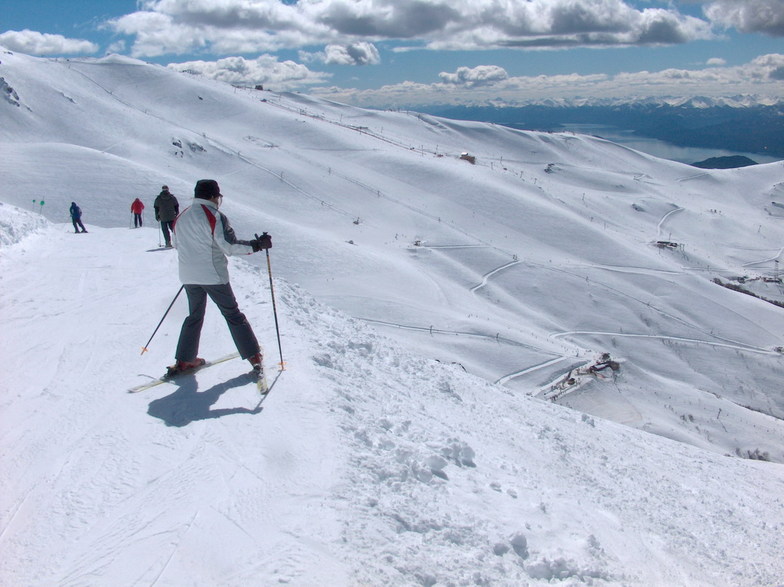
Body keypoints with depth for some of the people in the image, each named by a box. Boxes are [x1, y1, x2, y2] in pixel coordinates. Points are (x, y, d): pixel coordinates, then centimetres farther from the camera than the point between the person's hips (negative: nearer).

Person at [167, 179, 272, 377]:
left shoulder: (181, 217, 8)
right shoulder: (214, 216, -13)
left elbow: (177, 245, 19)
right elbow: (230, 246, -18)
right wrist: (257, 245, -11)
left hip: (188, 276, 6)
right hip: (213, 275, -6)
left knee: (195, 316, 19)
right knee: (233, 314, 4)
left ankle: (184, 360, 17)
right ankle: (254, 355, 7)